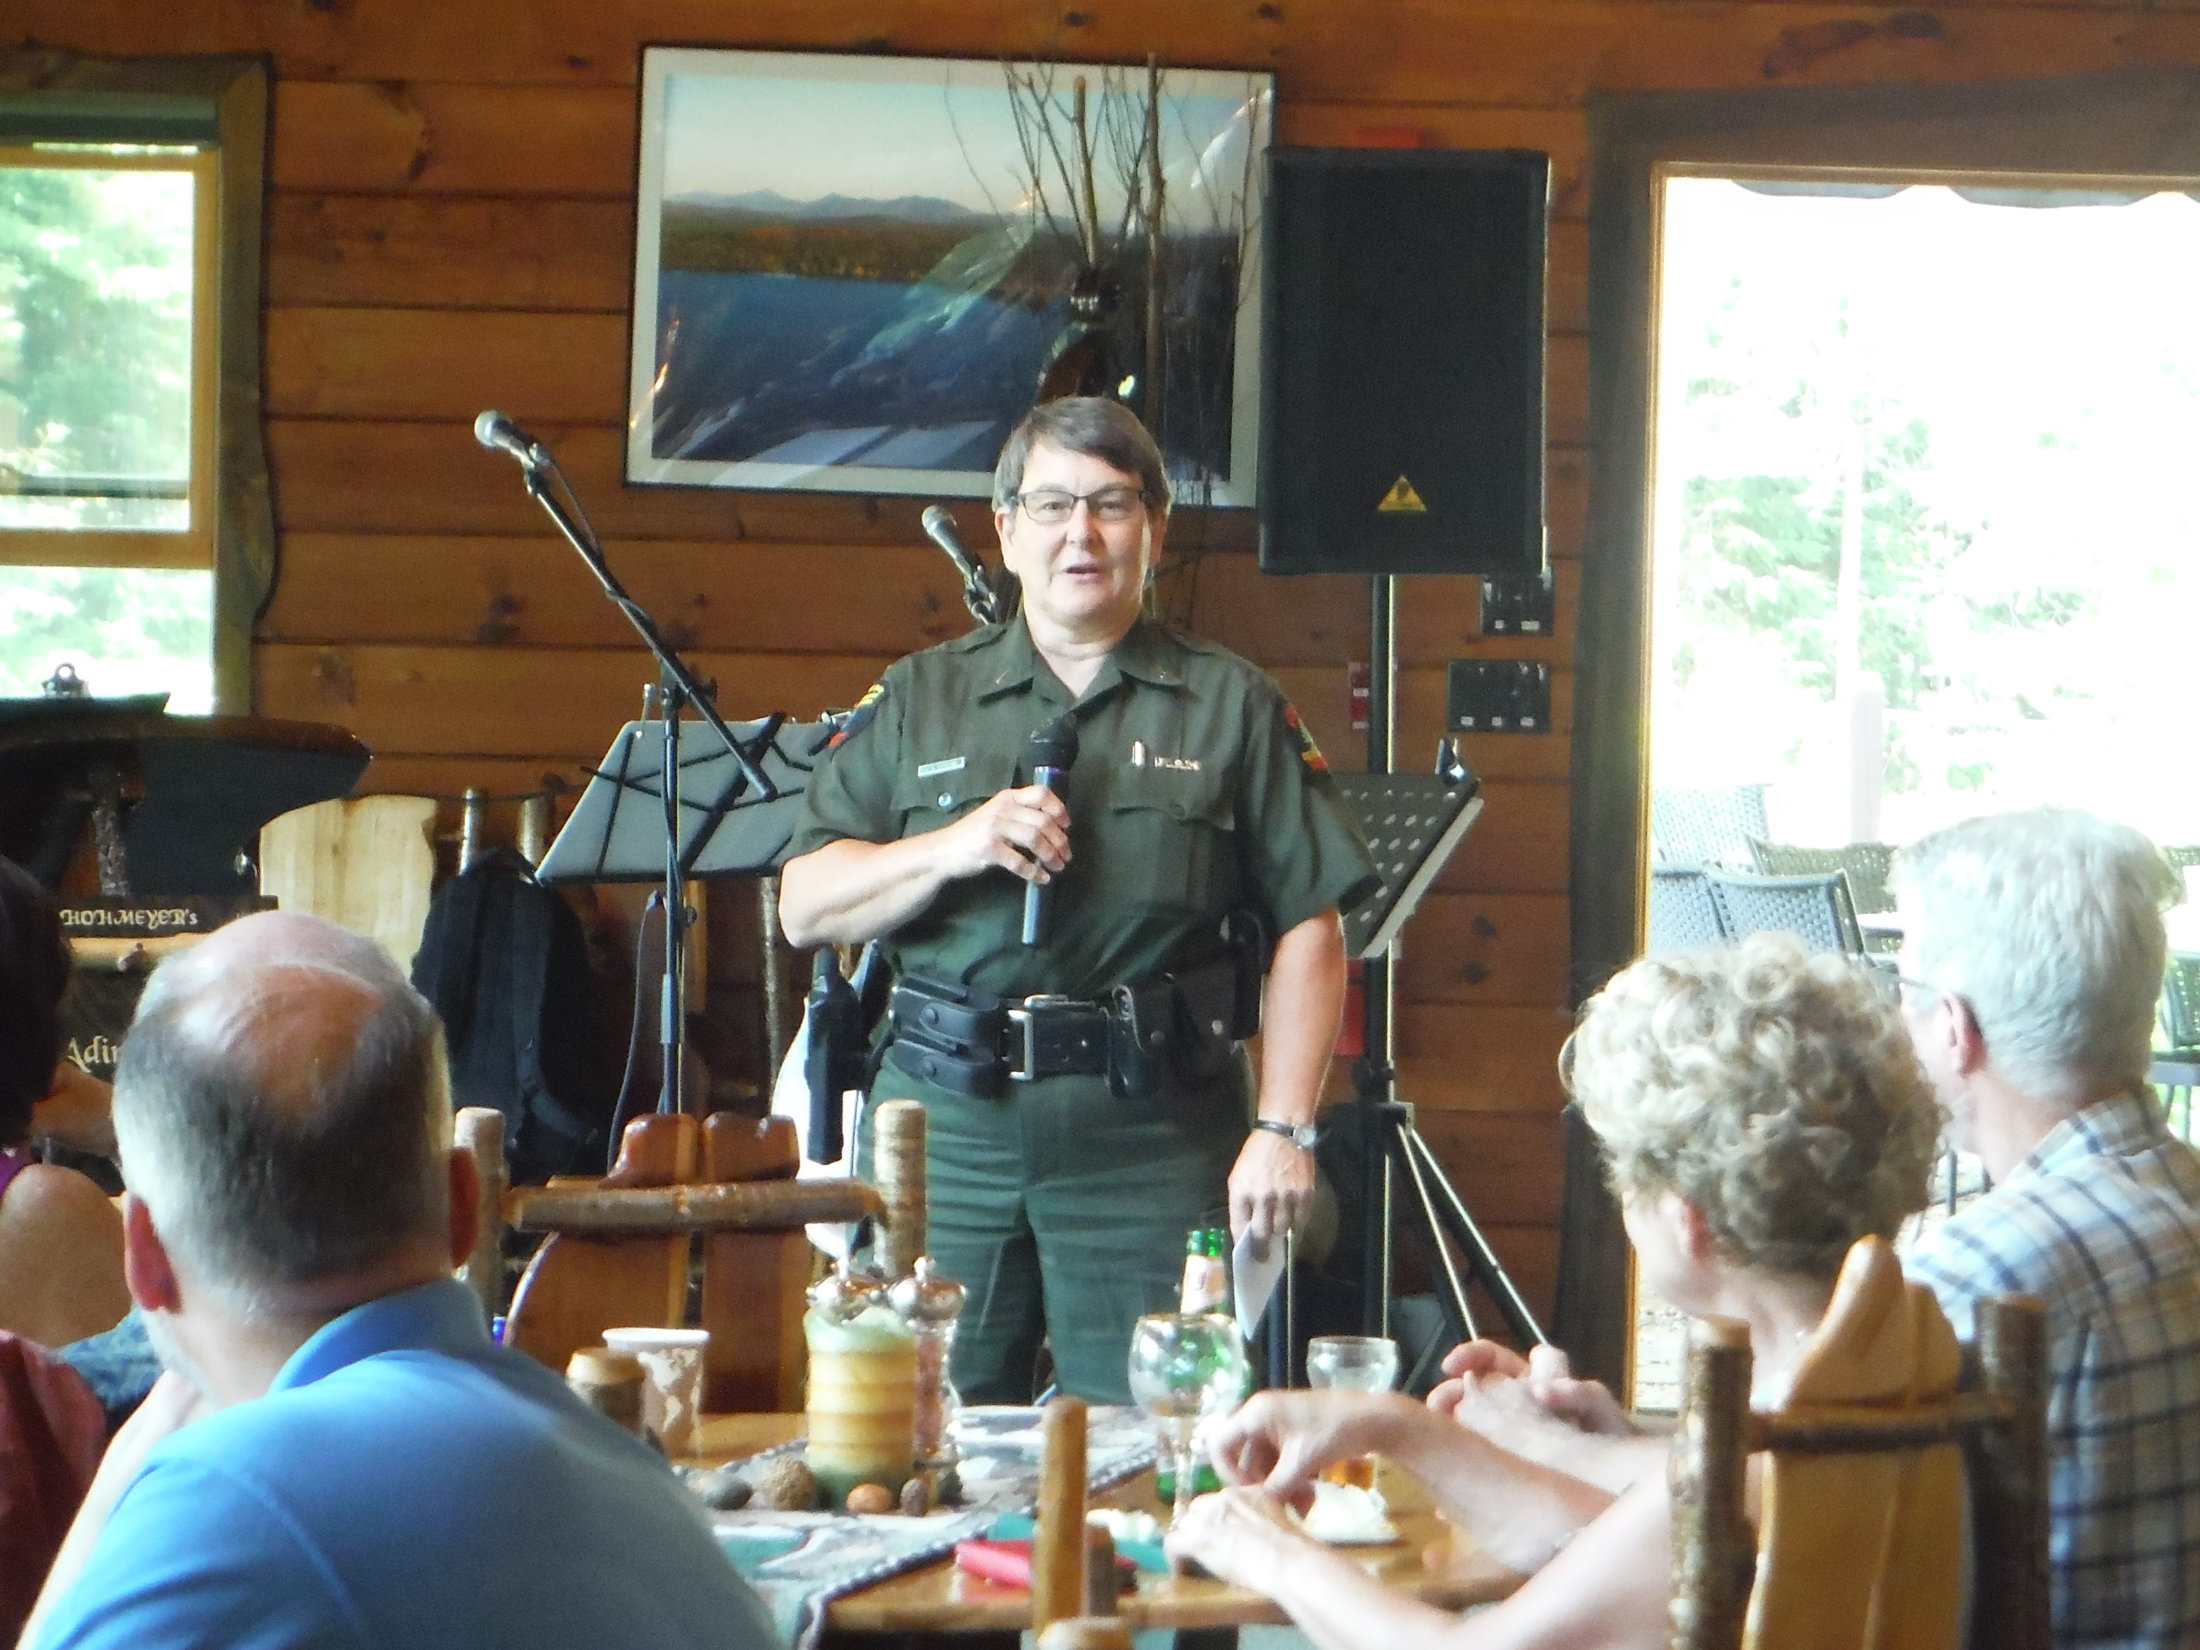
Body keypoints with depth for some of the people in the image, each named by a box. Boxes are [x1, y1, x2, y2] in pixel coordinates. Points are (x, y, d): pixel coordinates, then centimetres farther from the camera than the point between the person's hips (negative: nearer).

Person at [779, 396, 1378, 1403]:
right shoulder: (920, 701, 13)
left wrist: (1285, 1130, -6)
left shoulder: (1232, 707, 9)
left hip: (1152, 1141, -2)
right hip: (947, 1126, 2)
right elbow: (805, 907, 8)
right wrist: (952, 849, -8)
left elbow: (1309, 927, 3)